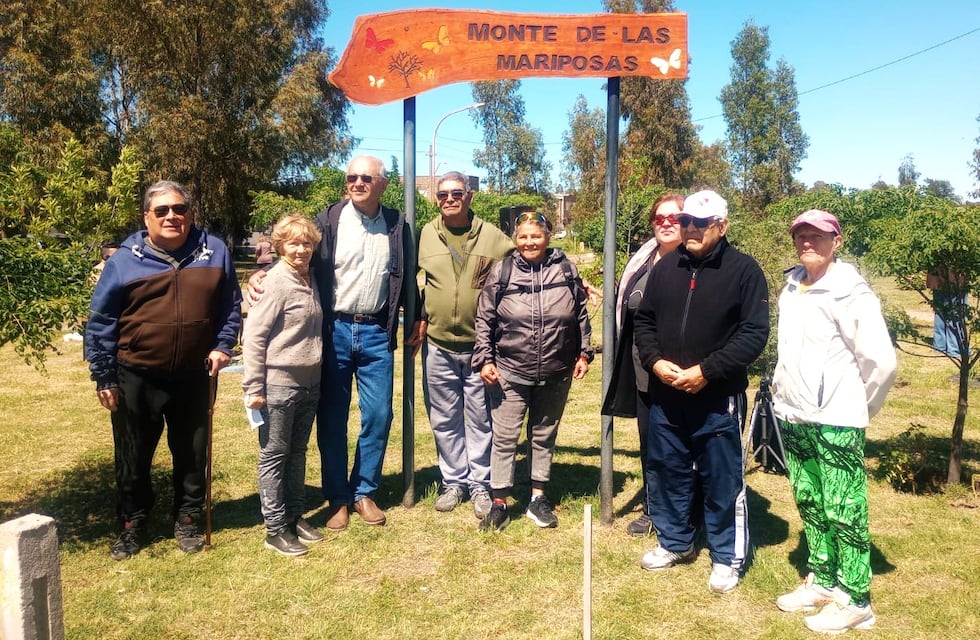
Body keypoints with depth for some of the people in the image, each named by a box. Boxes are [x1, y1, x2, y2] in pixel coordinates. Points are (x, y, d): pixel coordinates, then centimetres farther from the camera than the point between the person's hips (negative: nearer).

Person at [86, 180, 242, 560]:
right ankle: (132, 525, 31)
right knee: (133, 458, 12)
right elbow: (100, 322, -2)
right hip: (136, 379, -1)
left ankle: (188, 520, 32)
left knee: (192, 455, 13)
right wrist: (103, 376, -3)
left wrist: (222, 346, -4)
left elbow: (230, 306, 8)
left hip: (194, 377, 1)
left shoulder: (214, 252, 0)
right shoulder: (125, 260, -5)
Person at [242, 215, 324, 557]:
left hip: (309, 384, 7)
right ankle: (276, 528, 14)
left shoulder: (311, 279, 8)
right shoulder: (276, 282, -13)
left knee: (297, 452, 16)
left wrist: (319, 374, 14)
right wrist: (254, 387, -16)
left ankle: (295, 517, 28)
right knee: (274, 455, 5)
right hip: (279, 385, -7)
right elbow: (254, 336, -15)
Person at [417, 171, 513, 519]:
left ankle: (480, 484, 21)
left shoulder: (493, 237, 1)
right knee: (444, 420, 11)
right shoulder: (425, 236, 4)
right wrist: (418, 316, 1)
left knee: (480, 420, 8)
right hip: (438, 346, 2)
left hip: (480, 345, -1)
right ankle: (453, 481, 26)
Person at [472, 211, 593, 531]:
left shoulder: (565, 269, 2)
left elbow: (581, 316, 9)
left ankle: (538, 499, 28)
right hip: (509, 373, -1)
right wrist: (484, 359, -4)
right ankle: (499, 504, 16)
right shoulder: (501, 271, -2)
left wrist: (584, 353, 6)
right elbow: (484, 320, 1)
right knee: (504, 438, 3)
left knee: (544, 436, 14)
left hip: (556, 375, 2)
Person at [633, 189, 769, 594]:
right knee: (668, 471, 16)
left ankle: (727, 557, 23)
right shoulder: (665, 268, 8)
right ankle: (674, 542, 35)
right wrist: (655, 361, -7)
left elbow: (754, 333, -12)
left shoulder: (744, 270, -7)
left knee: (722, 480, 6)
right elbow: (644, 320, 11)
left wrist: (706, 371, -18)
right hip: (665, 395, 5)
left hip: (718, 398, -5)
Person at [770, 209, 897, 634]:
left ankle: (854, 600, 15)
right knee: (810, 504, 16)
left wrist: (860, 406, -4)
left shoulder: (849, 292, -14)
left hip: (835, 421, -7)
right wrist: (783, 392, 13)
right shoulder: (791, 288, 8)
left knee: (844, 512, 2)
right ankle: (822, 581, 30)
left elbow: (882, 361, -16)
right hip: (793, 417, 7)